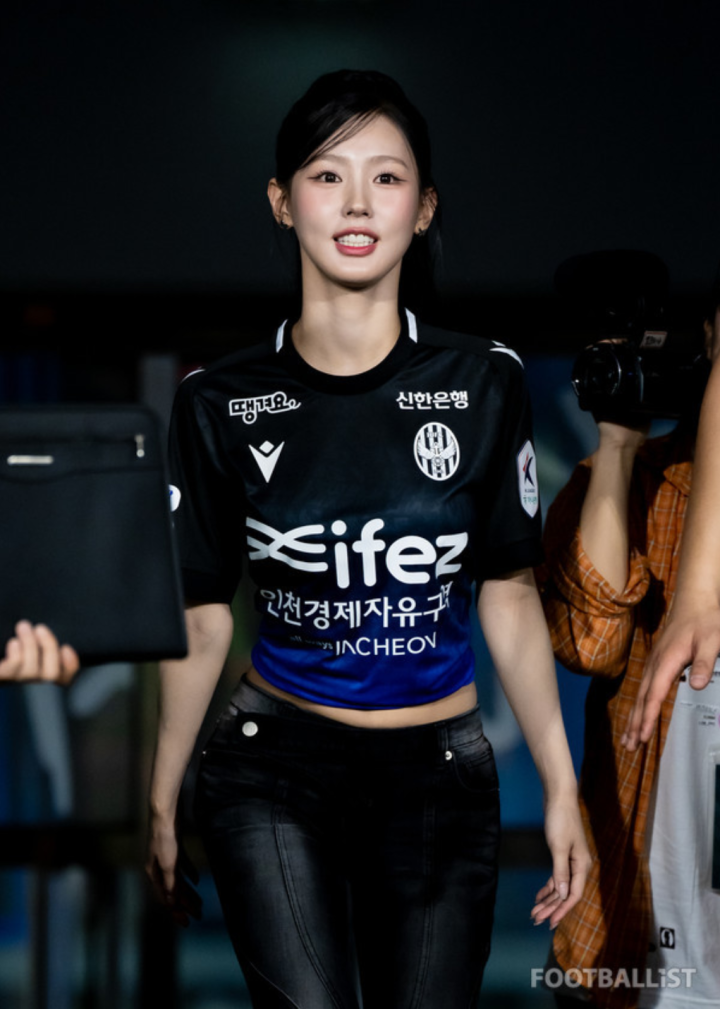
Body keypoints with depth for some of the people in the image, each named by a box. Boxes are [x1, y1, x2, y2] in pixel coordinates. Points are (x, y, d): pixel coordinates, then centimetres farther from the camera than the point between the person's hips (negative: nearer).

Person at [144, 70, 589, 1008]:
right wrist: (161, 802, 8)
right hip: (273, 770, -1)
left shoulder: (483, 383, -1)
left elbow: (510, 597, 4)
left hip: (440, 776, 1)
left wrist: (561, 788, 1)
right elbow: (202, 617, 5)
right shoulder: (222, 403, -2)